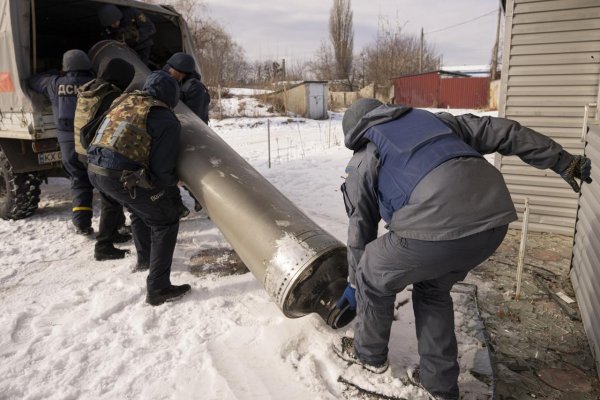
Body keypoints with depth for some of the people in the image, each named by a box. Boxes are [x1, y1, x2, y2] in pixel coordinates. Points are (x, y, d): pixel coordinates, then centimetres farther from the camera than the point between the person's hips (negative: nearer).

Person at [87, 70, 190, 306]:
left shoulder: (124, 101, 16)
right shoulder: (167, 121, -5)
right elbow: (162, 169, -10)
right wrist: (174, 189, 11)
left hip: (96, 170, 8)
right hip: (124, 178, -8)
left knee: (139, 209, 32)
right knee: (166, 222, 7)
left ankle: (144, 259, 50)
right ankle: (157, 289, 6)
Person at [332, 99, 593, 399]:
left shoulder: (361, 163, 18)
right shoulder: (433, 119, 30)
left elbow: (360, 231, 25)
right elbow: (500, 132, 25)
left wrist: (354, 283, 39)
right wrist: (563, 161, 31)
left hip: (436, 226, -6)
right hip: (496, 217, 6)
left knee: (373, 279, 23)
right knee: (433, 288, 31)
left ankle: (370, 354, 45)